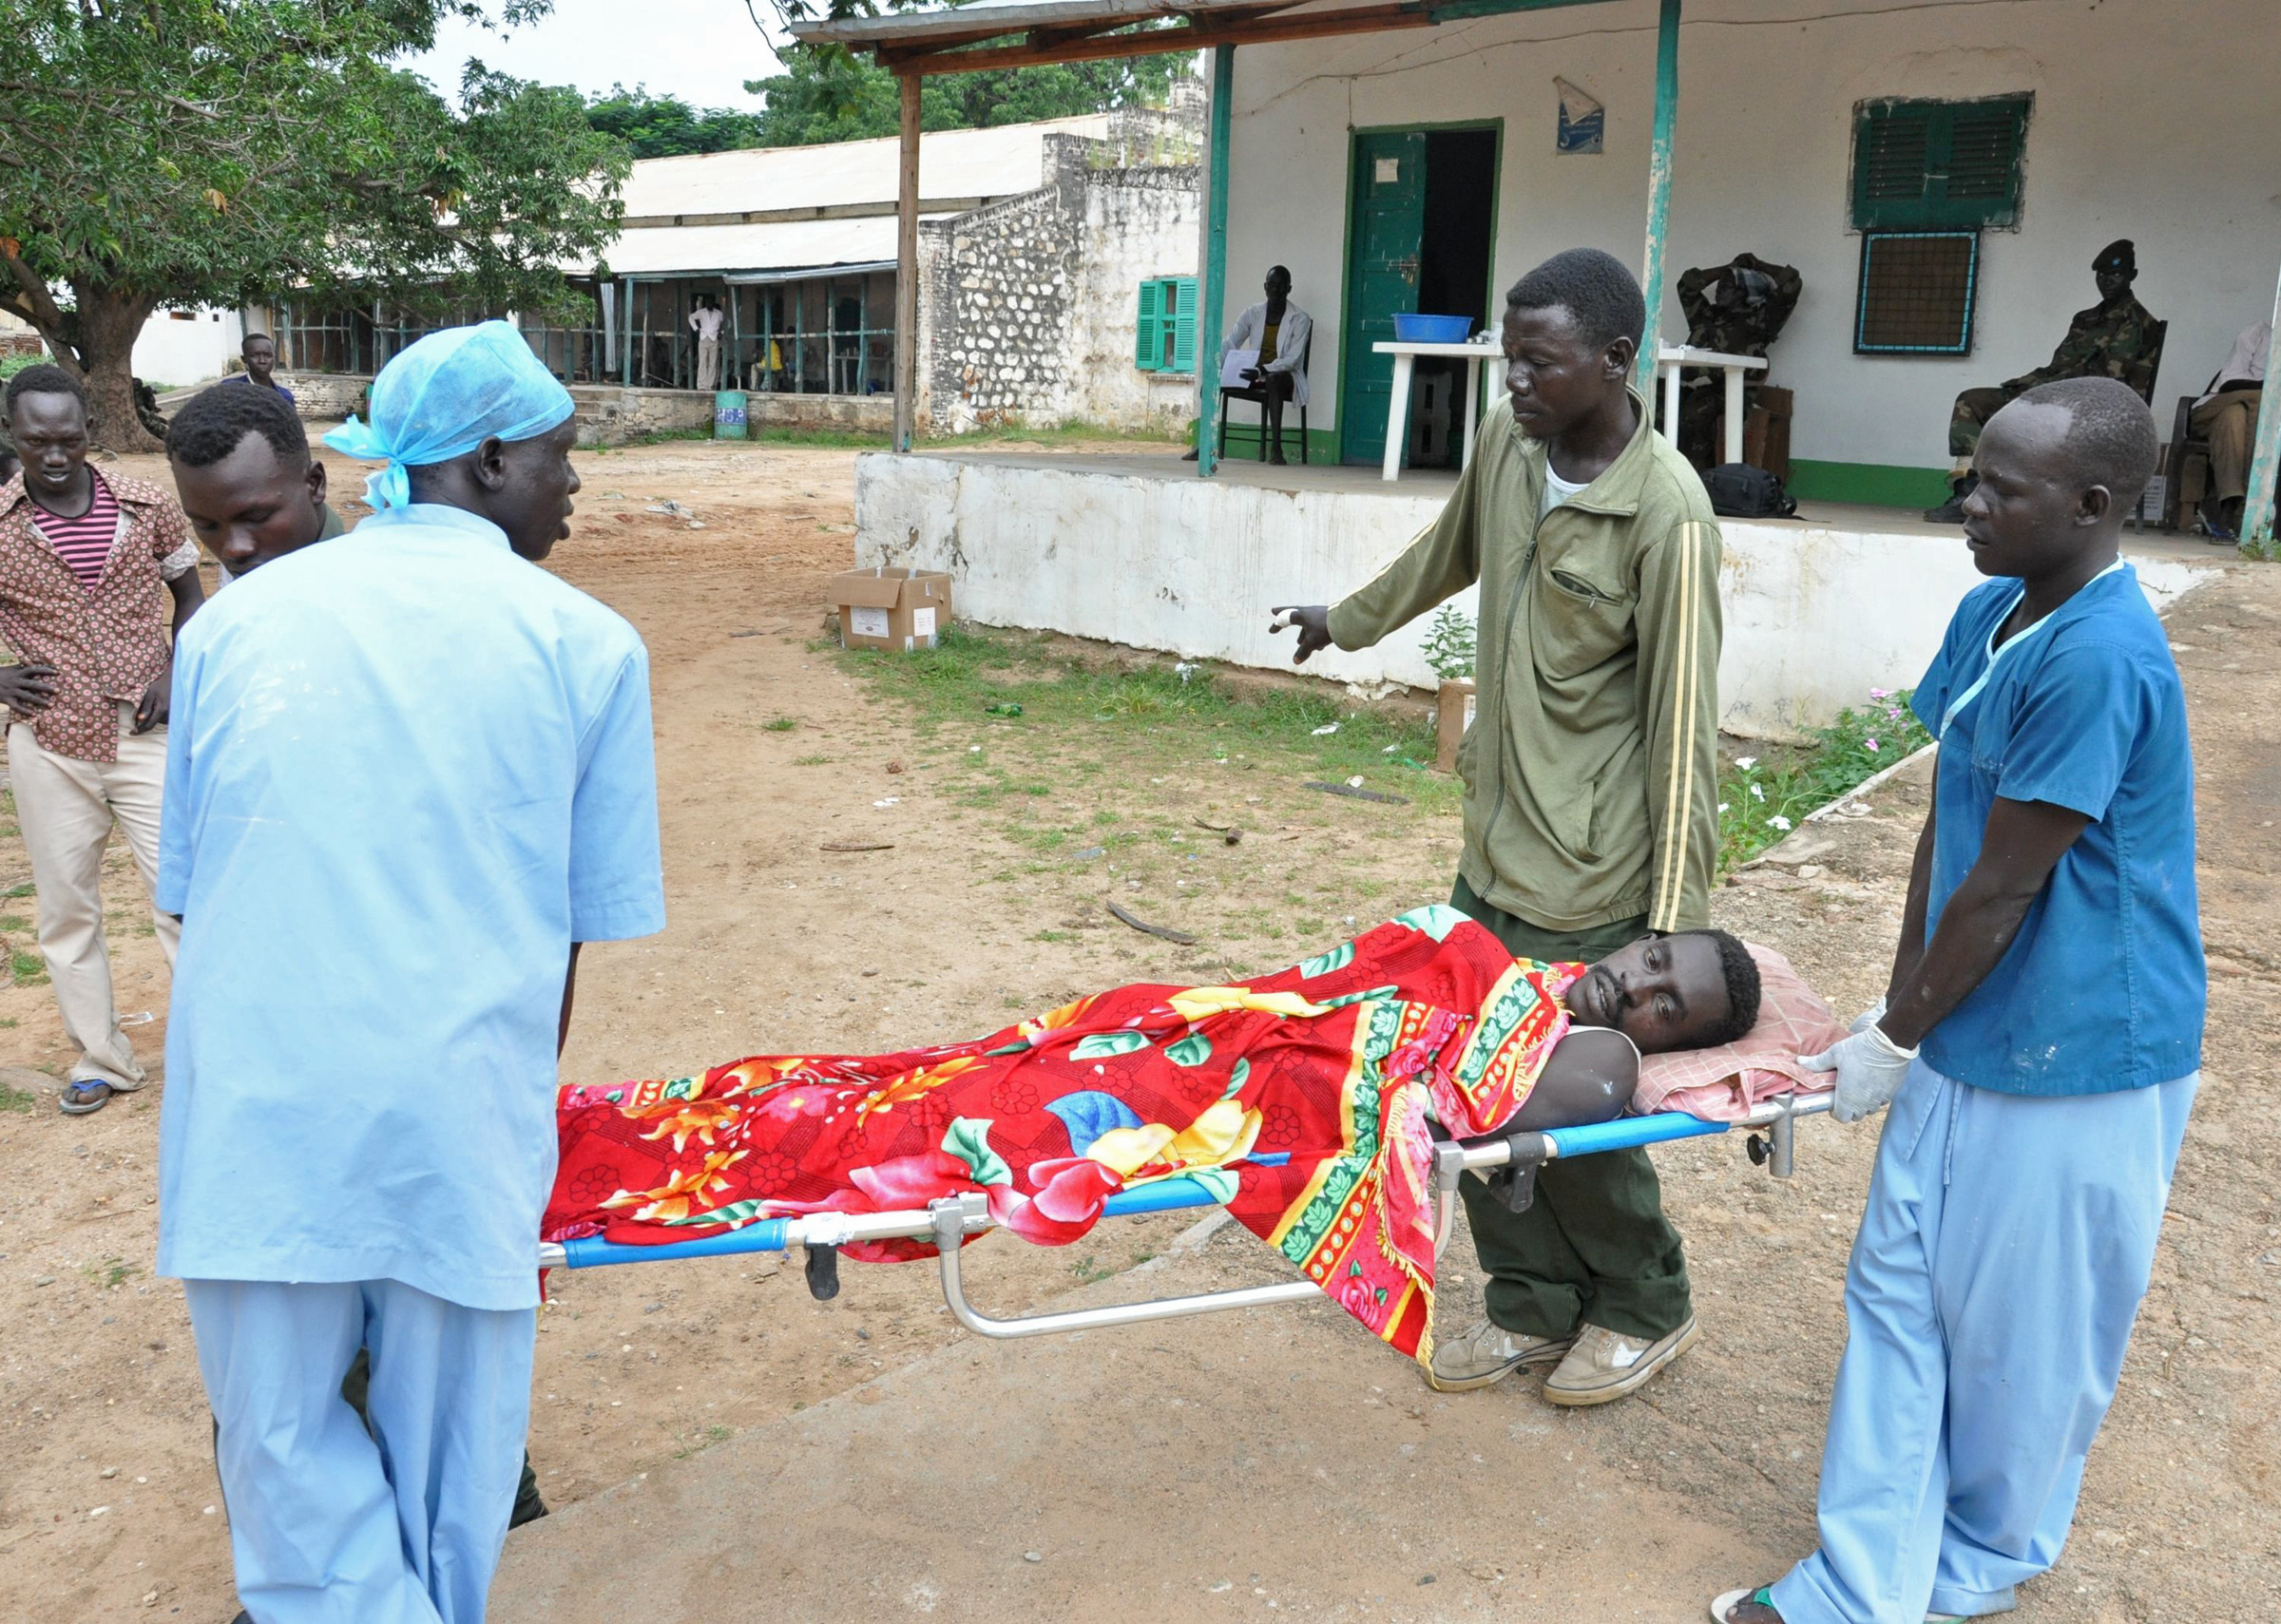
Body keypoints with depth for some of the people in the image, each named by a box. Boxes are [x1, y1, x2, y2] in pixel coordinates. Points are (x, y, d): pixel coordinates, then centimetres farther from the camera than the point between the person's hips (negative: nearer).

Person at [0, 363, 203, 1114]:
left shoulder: (147, 507, -1)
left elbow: (190, 598, 11)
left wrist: (176, 675, -4)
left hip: (147, 735, -1)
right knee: (67, 909, 11)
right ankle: (101, 1057, 25)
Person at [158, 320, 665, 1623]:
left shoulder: (239, 619, 8)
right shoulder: (585, 643, 0)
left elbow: (188, 890, 12)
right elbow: (582, 929, 3)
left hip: (256, 1108, 2)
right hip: (459, 1110, -1)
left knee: (284, 1433, 17)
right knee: (447, 1454, 17)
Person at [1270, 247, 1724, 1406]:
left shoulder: (1666, 512, -19)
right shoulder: (1506, 441, 1)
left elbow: (1682, 723, -18)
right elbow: (1451, 552, 23)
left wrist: (1675, 918, -17)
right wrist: (1348, 621, 37)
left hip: (1590, 880, -7)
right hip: (1495, 845, 7)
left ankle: (1645, 1310, 31)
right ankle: (1533, 1305, 32)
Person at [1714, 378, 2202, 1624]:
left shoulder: (2100, 659, -24)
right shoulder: (1988, 614, 2)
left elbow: (2004, 888, -20)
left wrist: (1899, 1041, -8)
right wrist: (1893, 1019, 6)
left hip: (2077, 1060, -8)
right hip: (1967, 1038, 8)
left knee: (2019, 1333, 11)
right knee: (1897, 1293, 12)